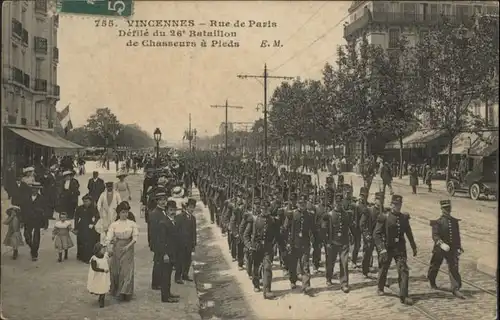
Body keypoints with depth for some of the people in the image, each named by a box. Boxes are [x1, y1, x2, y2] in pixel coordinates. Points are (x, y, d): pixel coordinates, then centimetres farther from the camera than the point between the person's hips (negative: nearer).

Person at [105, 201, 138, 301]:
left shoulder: (132, 224, -1)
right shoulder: (114, 224, 0)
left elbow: (135, 237, -5)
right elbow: (109, 237, -9)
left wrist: (128, 246, -18)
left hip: (128, 249, -1)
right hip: (117, 248, 1)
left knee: (127, 269, -6)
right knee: (115, 269, 8)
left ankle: (125, 292, -4)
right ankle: (115, 290, 26)